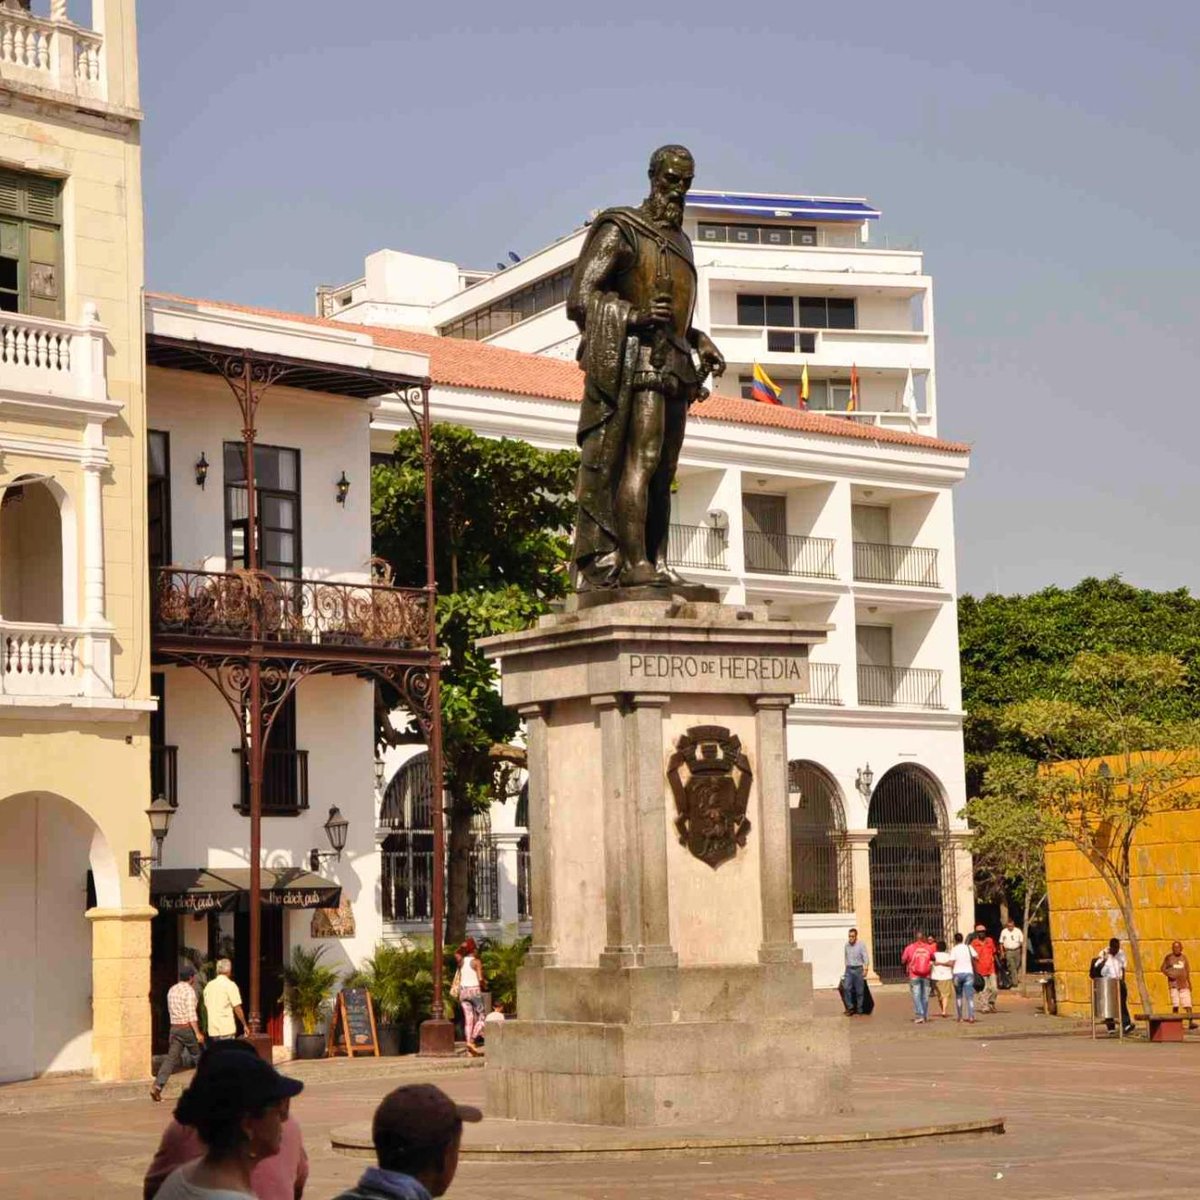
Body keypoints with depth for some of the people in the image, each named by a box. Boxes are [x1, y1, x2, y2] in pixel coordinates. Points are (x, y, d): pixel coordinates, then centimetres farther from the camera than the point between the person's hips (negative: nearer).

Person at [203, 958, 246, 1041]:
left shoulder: (209, 985, 10)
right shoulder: (230, 985, -8)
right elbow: (237, 1008, -10)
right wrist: (245, 1025, 0)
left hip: (213, 1029, 6)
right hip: (227, 1029, -6)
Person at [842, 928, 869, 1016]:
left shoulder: (861, 945, -6)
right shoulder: (847, 945, 8)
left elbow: (865, 958, -10)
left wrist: (865, 969, -21)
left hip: (858, 969, -4)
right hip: (849, 969, 4)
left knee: (859, 991, 1)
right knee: (846, 988, -12)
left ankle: (859, 1011, 9)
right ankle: (850, 1008, -2)